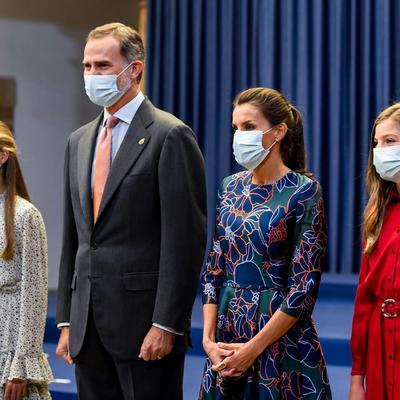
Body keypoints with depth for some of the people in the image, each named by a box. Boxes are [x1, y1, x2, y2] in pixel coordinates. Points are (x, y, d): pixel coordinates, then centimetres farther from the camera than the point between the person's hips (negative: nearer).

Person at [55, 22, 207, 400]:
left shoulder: (170, 136, -7)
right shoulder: (79, 141, 15)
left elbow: (183, 238, -12)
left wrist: (166, 325, -16)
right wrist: (67, 322, 13)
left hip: (144, 321, -7)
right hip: (89, 326, 7)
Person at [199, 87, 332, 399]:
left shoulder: (304, 192, -11)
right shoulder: (231, 187, 6)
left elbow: (305, 286, -14)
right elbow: (214, 268, 8)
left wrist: (254, 347, -15)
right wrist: (209, 338, -4)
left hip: (282, 336, -5)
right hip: (228, 333, 5)